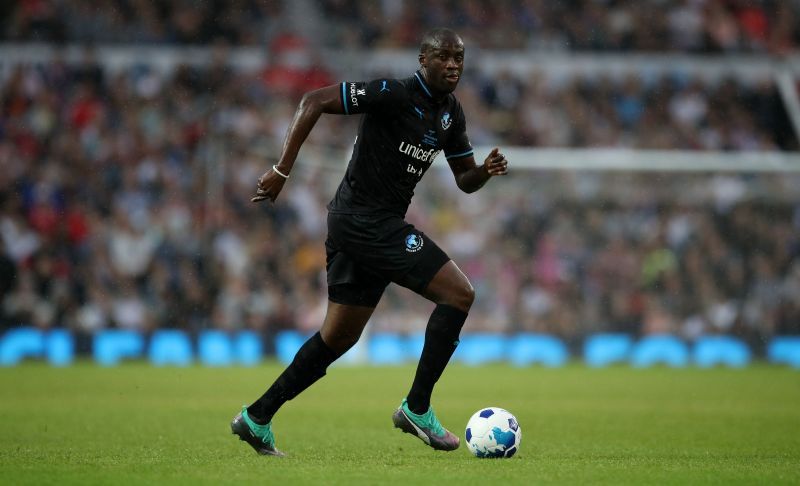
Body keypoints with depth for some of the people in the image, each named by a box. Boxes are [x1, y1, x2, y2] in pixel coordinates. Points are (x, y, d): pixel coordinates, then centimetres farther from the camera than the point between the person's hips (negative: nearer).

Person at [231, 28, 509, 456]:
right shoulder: (395, 95, -16)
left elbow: (464, 180, 17)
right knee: (459, 293, -13)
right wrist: (282, 170, -20)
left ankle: (257, 418, 21)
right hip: (367, 223, -9)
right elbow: (313, 102, -18)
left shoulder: (450, 113, 11)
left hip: (371, 227, 9)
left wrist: (486, 171, -7)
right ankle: (417, 409, -8)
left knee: (339, 336, 14)